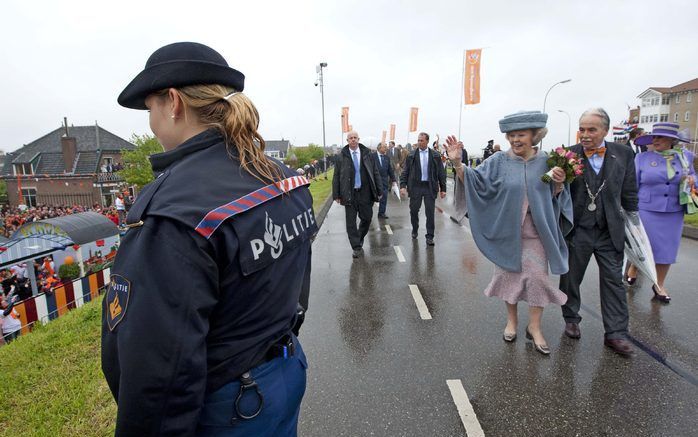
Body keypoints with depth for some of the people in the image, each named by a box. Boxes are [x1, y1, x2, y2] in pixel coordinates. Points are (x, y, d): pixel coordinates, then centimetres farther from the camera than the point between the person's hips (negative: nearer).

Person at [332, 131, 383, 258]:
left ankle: (359, 240, 35)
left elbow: (375, 173, 6)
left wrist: (379, 190, 2)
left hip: (365, 192, 2)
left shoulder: (367, 153, 3)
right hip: (349, 193, -1)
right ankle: (356, 247, 14)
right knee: (351, 222, 2)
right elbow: (336, 176, 2)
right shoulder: (342, 156, -1)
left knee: (367, 218, 8)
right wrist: (336, 194, -1)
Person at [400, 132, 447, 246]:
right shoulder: (411, 155, 3)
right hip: (415, 187, 1)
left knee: (430, 213, 0)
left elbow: (441, 172, 4)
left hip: (430, 187, 0)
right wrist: (403, 185, -7)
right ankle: (414, 230, 33)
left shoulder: (435, 155, 3)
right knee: (414, 211, 9)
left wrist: (443, 188, 1)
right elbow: (405, 172, 3)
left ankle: (430, 236, 9)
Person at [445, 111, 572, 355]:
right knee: (509, 274, 11)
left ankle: (534, 327, 21)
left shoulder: (546, 162, 1)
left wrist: (559, 184, -15)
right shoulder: (499, 162, -3)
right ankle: (512, 320, 31)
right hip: (507, 231, 0)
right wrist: (457, 163, -26)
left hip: (535, 232, 0)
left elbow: (554, 197, 6)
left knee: (537, 277, 2)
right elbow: (475, 181, -11)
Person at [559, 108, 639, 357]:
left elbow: (629, 192, 9)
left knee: (614, 282, 6)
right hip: (577, 231, -2)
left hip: (610, 232, 2)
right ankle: (571, 319, 32)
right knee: (570, 279, 11)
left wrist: (633, 222, 11)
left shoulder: (623, 154, 1)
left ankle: (616, 334, 17)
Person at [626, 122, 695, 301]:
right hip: (646, 211, -2)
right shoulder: (642, 158, -3)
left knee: (667, 248, 8)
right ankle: (633, 269, 35)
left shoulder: (686, 156, 5)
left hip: (673, 213, 3)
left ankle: (659, 284, 24)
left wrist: (692, 181, -8)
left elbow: (692, 178, 16)